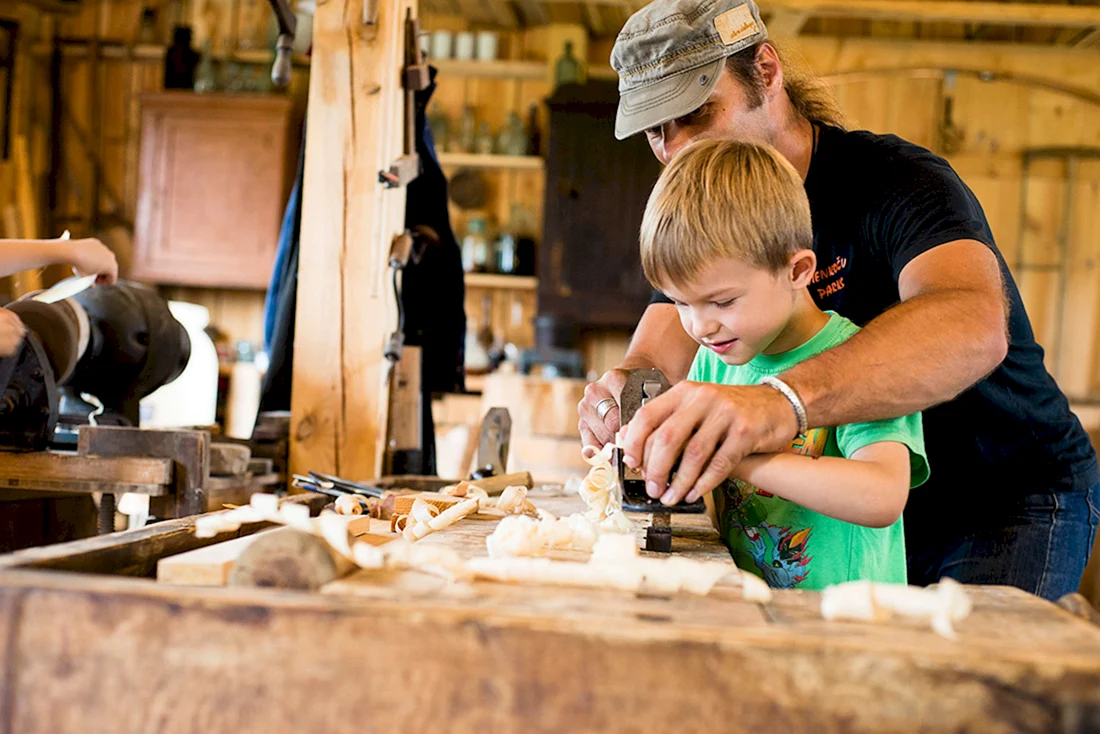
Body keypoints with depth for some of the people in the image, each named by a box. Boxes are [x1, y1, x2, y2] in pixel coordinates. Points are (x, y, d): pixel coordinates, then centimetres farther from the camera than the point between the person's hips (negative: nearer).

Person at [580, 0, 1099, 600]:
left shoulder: (894, 180, -24)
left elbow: (975, 325, -46)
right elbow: (661, 352, -10)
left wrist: (785, 401, -63)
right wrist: (624, 386, -37)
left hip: (1014, 500, -5)